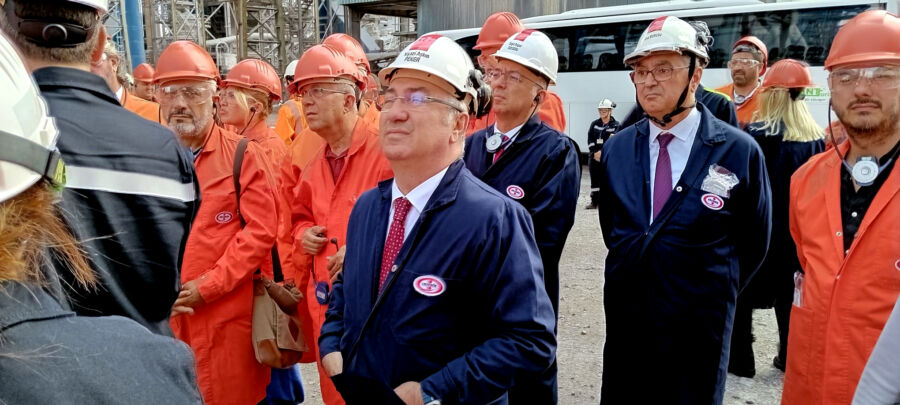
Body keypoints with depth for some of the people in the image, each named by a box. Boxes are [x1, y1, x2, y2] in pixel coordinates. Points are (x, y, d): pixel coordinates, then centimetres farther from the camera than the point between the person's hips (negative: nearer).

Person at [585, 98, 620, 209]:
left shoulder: (616, 125, 0)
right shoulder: (594, 124, 11)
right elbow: (590, 140, 3)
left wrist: (602, 152, -19)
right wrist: (595, 153, -9)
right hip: (594, 156, 4)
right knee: (594, 179, 6)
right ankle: (594, 201, 12)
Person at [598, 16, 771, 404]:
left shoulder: (740, 151, -10)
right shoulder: (615, 148, 0)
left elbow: (754, 241, 2)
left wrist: (714, 292, 10)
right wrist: (632, 274, 12)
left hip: (698, 332, -3)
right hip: (625, 321, 3)